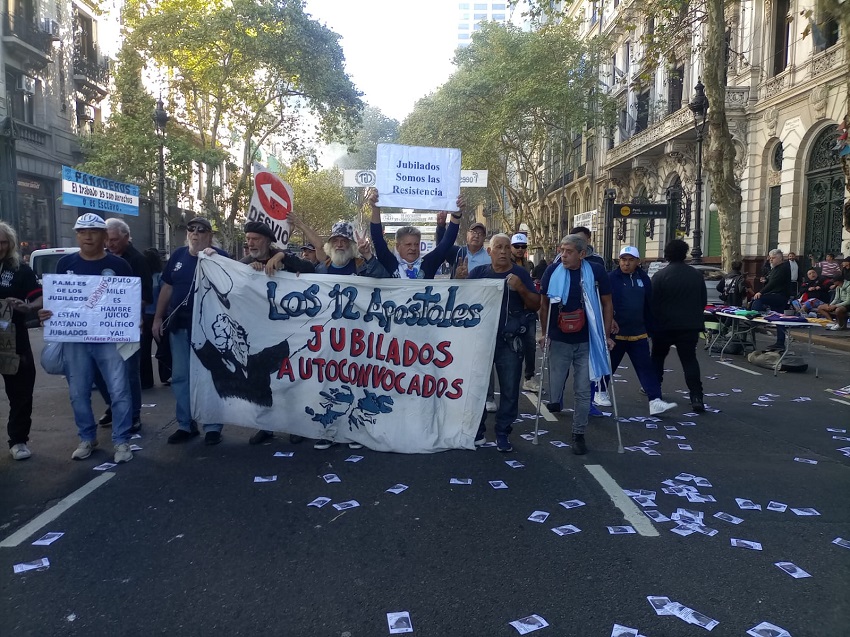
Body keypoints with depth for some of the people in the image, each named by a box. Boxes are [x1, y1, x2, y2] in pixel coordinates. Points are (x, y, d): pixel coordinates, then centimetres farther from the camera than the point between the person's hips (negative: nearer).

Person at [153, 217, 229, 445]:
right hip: (179, 325, 5)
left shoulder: (218, 256, -4)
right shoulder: (178, 255, 8)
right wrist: (158, 318, 11)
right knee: (180, 376, 10)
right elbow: (167, 288, 13)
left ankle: (212, 426, 11)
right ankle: (185, 425, 21)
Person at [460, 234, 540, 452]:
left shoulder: (520, 273, 1)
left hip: (510, 342, -1)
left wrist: (521, 288, -20)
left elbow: (536, 305, -2)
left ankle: (503, 433, 14)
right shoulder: (479, 272, 5)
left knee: (509, 390, 3)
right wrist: (459, 280, -16)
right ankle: (477, 430, 21)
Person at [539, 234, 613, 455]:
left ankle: (578, 435, 17)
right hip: (559, 341, 0)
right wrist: (545, 334, 4)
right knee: (554, 391, 5)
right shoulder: (552, 271, -6)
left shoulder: (596, 272, -8)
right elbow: (544, 304, 5)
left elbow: (607, 304, 2)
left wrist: (606, 335, -1)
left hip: (587, 342, 0)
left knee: (583, 391, 5)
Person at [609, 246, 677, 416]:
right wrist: (610, 320, -26)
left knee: (646, 368, -2)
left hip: (638, 334, 4)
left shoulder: (643, 279, 8)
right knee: (608, 365, 10)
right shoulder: (611, 278, -7)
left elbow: (649, 307, 14)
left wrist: (649, 330, 15)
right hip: (615, 332, -4)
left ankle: (655, 401, -3)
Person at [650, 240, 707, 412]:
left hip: (665, 324, -2)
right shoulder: (697, 275, 2)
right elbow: (703, 301, 10)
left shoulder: (660, 275, -11)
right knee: (689, 359, 3)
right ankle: (696, 397, -6)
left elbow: (653, 302, -9)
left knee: (658, 356, 18)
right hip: (690, 325, 2)